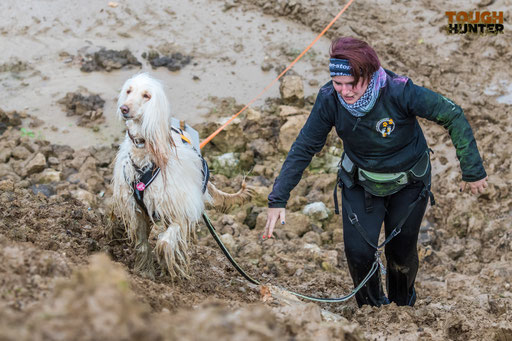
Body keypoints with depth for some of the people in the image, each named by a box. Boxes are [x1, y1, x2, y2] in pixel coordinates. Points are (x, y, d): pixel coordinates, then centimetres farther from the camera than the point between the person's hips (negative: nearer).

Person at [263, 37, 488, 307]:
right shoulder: (329, 99, -24)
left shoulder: (400, 92, -33)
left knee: (401, 253, 9)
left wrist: (472, 171, -17)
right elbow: (304, 148, -14)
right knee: (358, 251, -8)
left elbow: (453, 116, -22)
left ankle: (402, 301, 43)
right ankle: (371, 306, 23)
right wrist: (278, 199, -18)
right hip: (360, 183, 2)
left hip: (408, 183, -1)